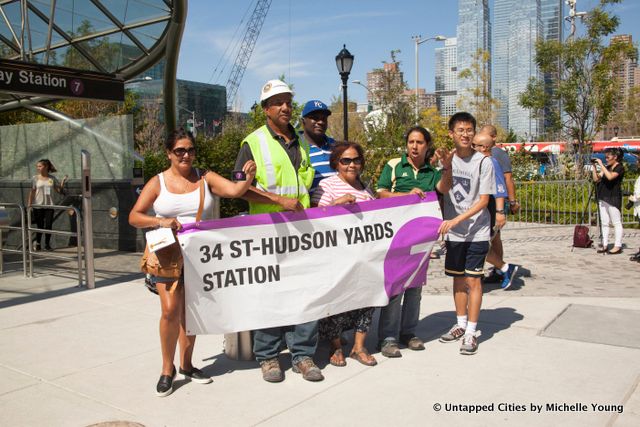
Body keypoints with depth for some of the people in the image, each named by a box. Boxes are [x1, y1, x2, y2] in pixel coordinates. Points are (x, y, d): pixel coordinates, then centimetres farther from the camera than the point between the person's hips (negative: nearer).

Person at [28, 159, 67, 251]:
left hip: (49, 205, 1)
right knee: (40, 226, 2)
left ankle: (47, 244, 13)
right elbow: (32, 192, 0)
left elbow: (59, 190, 6)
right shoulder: (35, 178, 0)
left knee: (48, 225, -2)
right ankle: (37, 243, 24)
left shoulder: (52, 178, 3)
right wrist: (29, 204, -4)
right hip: (38, 206, -1)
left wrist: (62, 182, -10)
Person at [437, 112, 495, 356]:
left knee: (473, 280, -3)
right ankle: (461, 324, 28)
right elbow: (443, 189, -11)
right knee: (458, 278, 13)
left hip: (477, 232, -4)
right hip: (453, 233, 4)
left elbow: (483, 201, -10)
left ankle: (471, 332, 6)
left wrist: (456, 220, -18)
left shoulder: (483, 162, -9)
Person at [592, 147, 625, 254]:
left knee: (616, 222, -2)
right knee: (604, 223, 8)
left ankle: (618, 246, 0)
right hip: (603, 198, 8)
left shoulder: (620, 167, -8)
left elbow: (610, 177, -25)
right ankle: (605, 245, 13)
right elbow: (596, 179, 9)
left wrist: (601, 165, -20)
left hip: (613, 198, -8)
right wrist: (594, 166, 3)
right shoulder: (607, 167, 14)